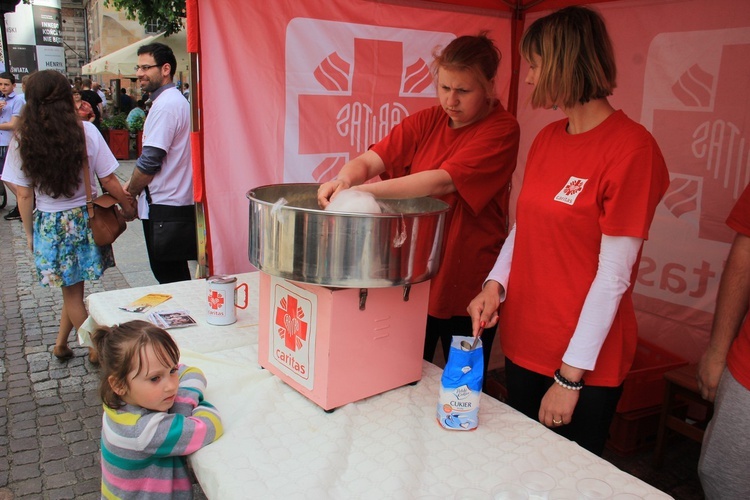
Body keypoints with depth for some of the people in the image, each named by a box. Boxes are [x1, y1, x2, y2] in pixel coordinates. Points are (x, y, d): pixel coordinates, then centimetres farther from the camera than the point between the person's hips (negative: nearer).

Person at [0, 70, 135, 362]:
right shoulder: (85, 131, -10)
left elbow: (24, 195, -4)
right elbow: (108, 181, -8)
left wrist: (29, 233, 8)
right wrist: (127, 206, 9)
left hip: (49, 224, 0)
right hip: (86, 219, 0)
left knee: (72, 291, 13)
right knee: (74, 288, 17)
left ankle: (95, 348, 23)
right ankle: (61, 343, 28)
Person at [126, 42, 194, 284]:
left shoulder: (165, 105, -17)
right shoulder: (176, 100, 15)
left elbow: (150, 161, -20)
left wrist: (130, 192, -5)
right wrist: (134, 186, 14)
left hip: (162, 205, -10)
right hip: (178, 201, 10)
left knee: (167, 276, 0)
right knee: (177, 274, 17)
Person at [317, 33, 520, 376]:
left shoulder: (501, 129, -13)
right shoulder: (426, 121, 3)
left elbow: (442, 181, -26)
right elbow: (370, 160, -6)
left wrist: (363, 191, -32)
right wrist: (345, 179, -30)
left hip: (466, 286, -4)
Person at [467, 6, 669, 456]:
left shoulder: (631, 147, -17)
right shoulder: (547, 140, 5)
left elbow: (613, 275, -18)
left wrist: (571, 376, -16)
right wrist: (497, 283, -6)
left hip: (584, 361, -6)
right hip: (523, 343, 6)